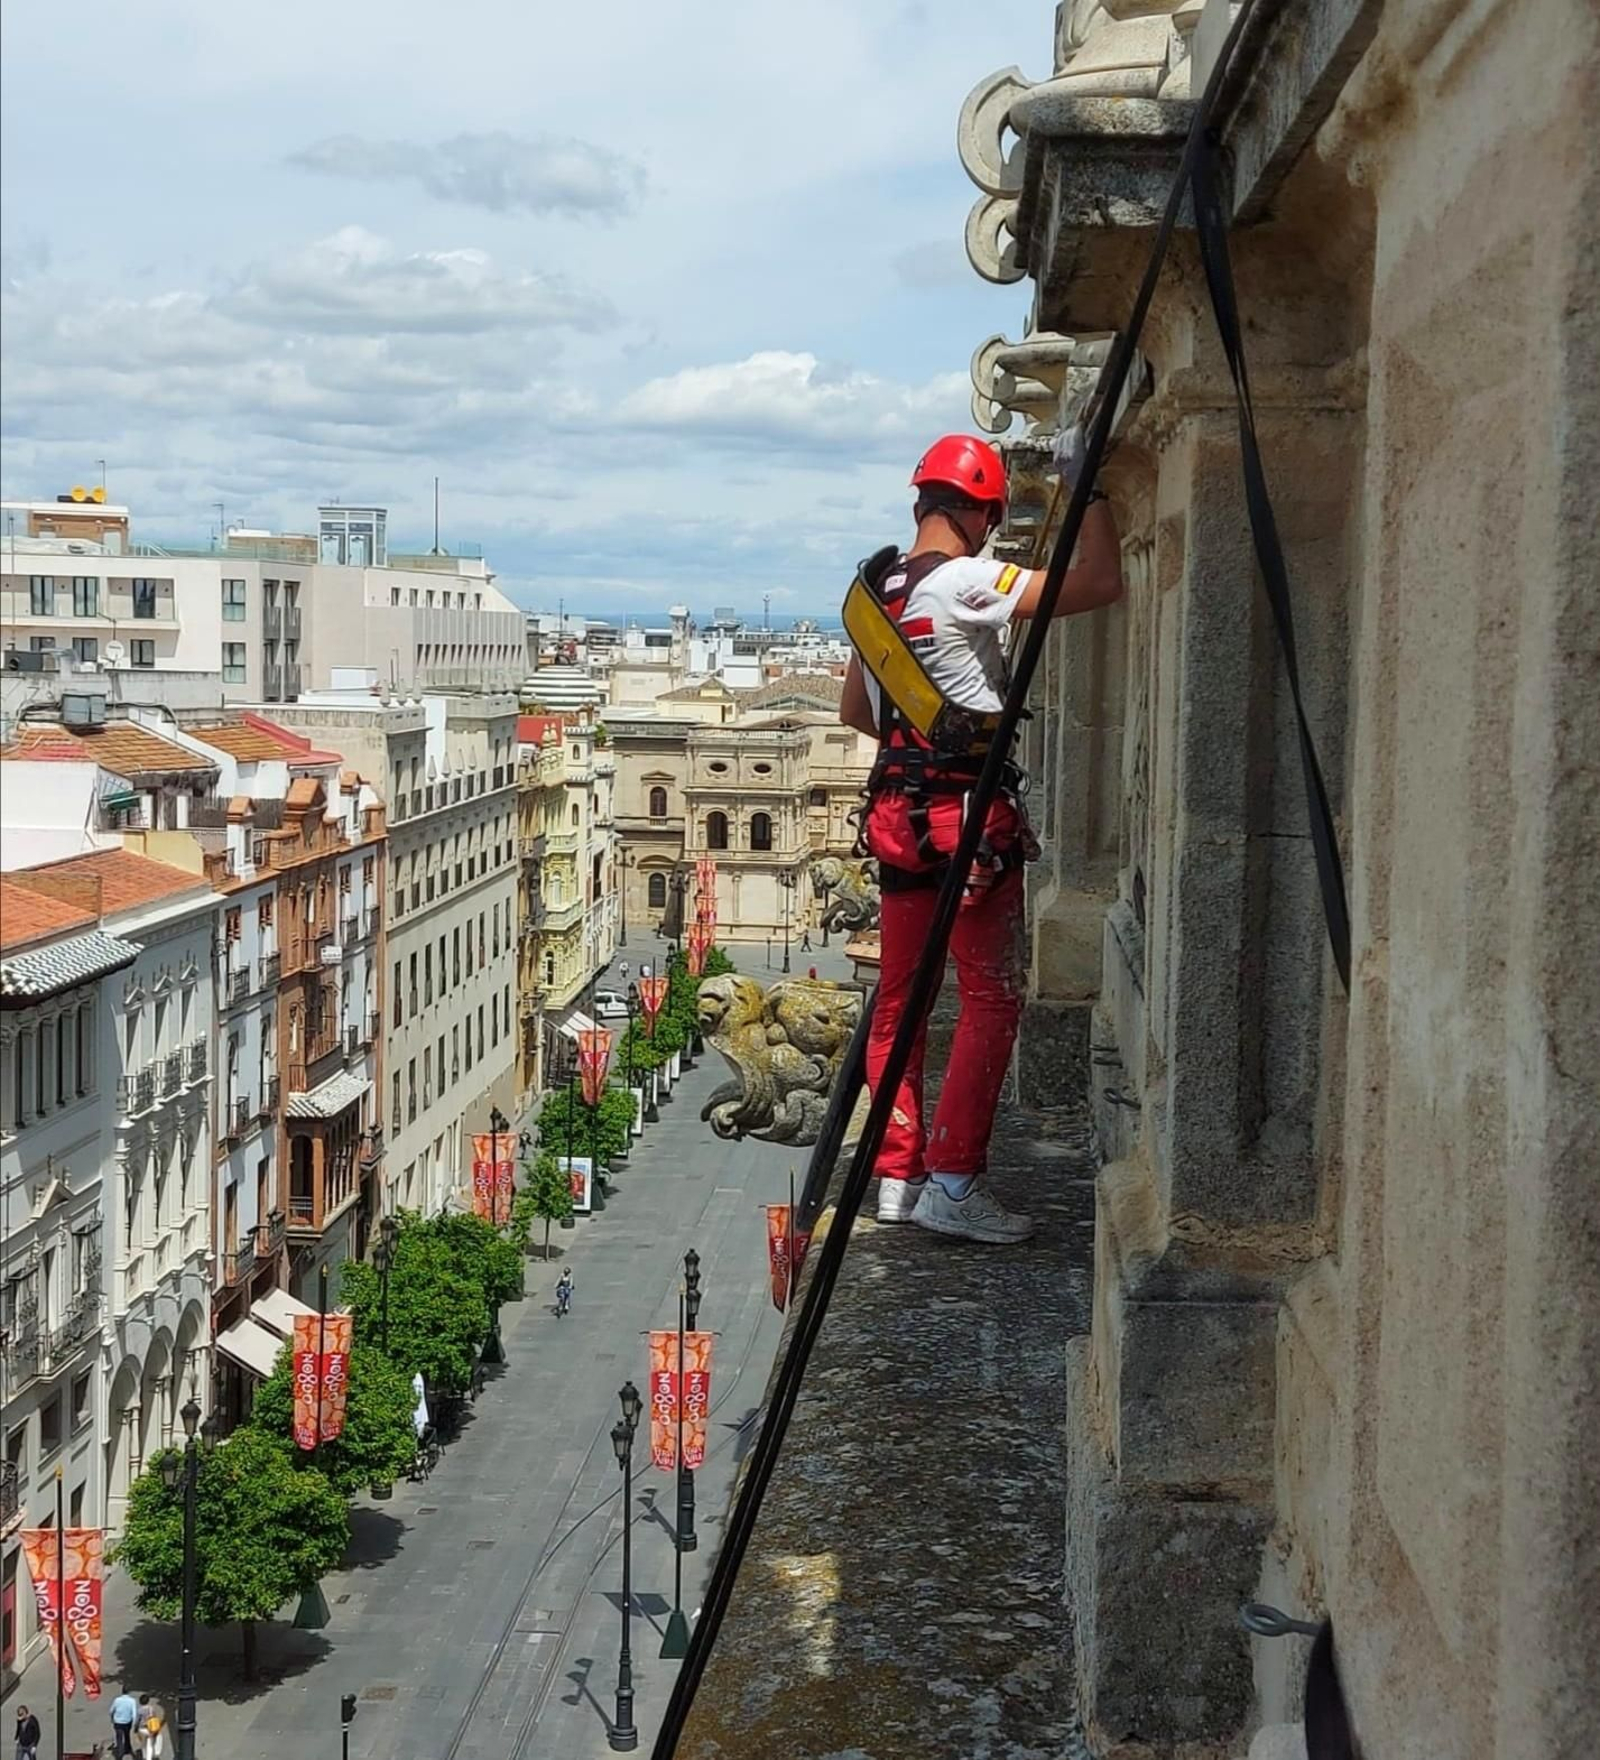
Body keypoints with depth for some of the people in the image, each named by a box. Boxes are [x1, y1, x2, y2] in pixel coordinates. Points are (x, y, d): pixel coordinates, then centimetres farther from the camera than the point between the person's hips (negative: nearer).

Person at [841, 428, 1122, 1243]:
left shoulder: (880, 587, 13)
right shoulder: (967, 582, -13)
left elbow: (854, 710, 22)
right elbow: (1098, 584, -19)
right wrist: (1085, 487, -10)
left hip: (897, 809, 8)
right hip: (969, 815, -8)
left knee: (899, 995, 12)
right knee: (991, 999, -4)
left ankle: (897, 1176, 17)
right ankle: (953, 1182, -6)